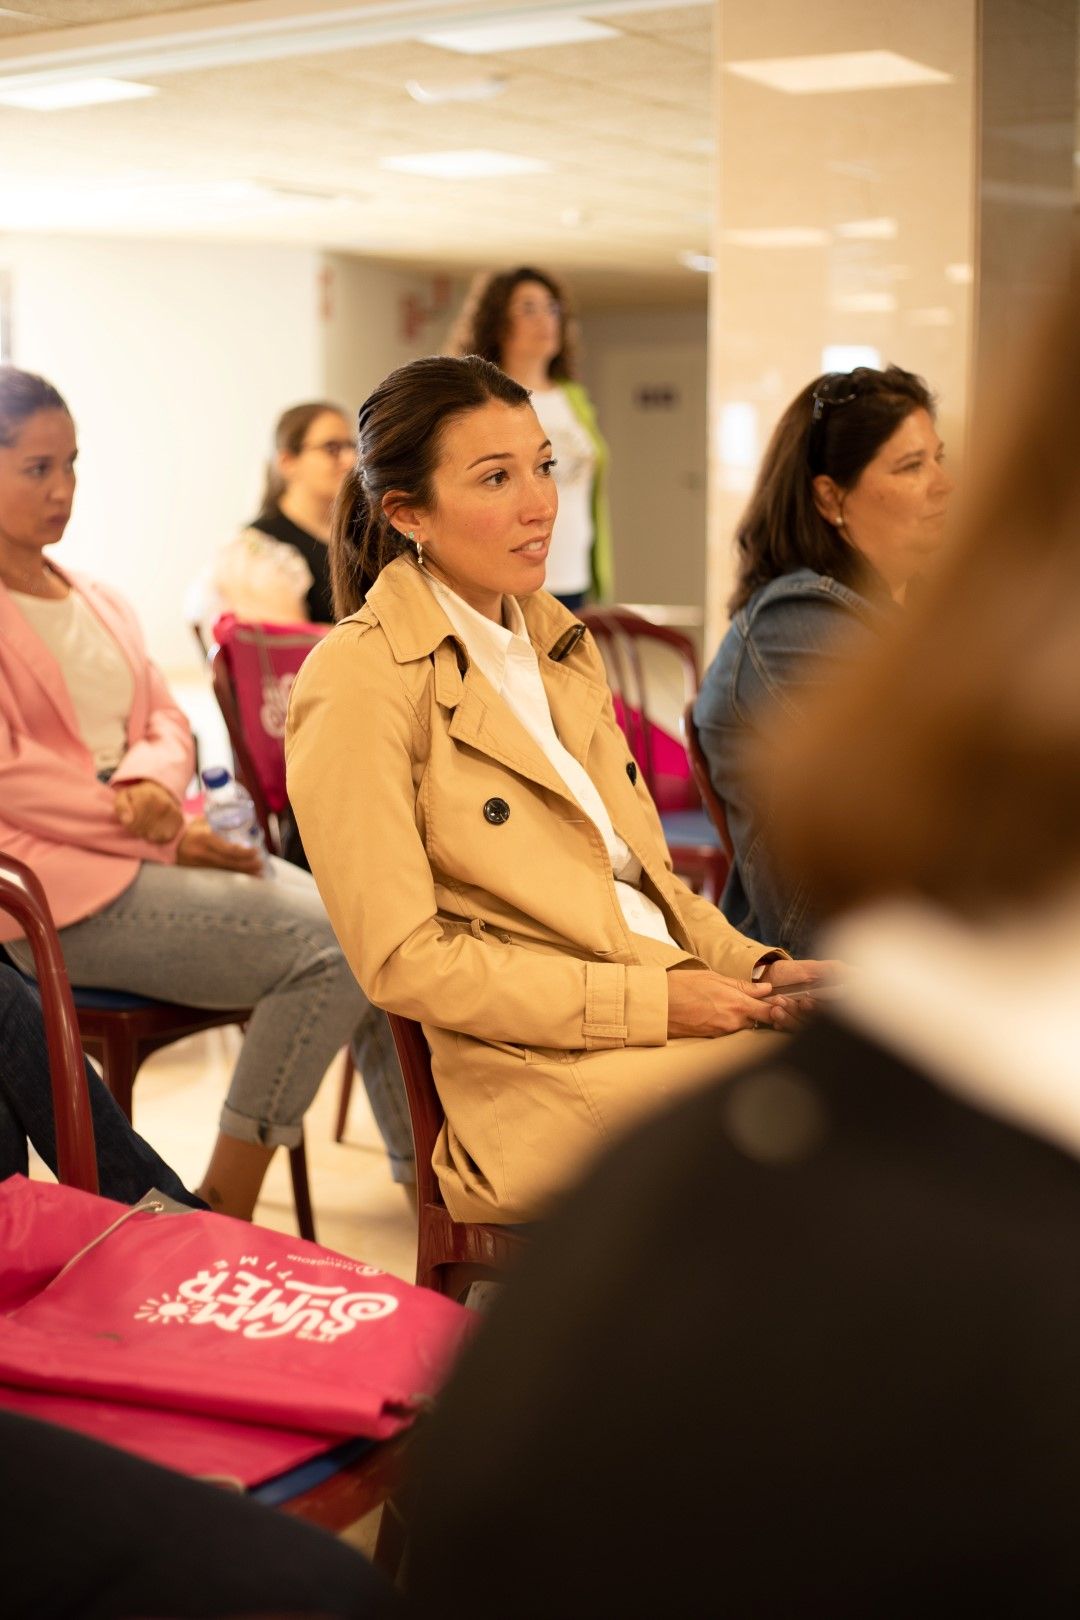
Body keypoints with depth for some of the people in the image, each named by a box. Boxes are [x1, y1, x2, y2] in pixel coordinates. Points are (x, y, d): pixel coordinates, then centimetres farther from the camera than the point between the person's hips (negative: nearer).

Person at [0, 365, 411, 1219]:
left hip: (156, 848, 8)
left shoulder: (101, 605, 19)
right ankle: (223, 1214, -12)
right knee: (336, 944, -21)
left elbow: (167, 722, 16)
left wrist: (154, 782, -8)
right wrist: (162, 833, -15)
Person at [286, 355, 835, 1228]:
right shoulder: (360, 680, -7)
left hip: (676, 1010, 7)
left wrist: (752, 966, 4)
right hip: (548, 1075, -7)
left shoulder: (558, 641, 18)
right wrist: (651, 1000, -15)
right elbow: (403, 961, -12)